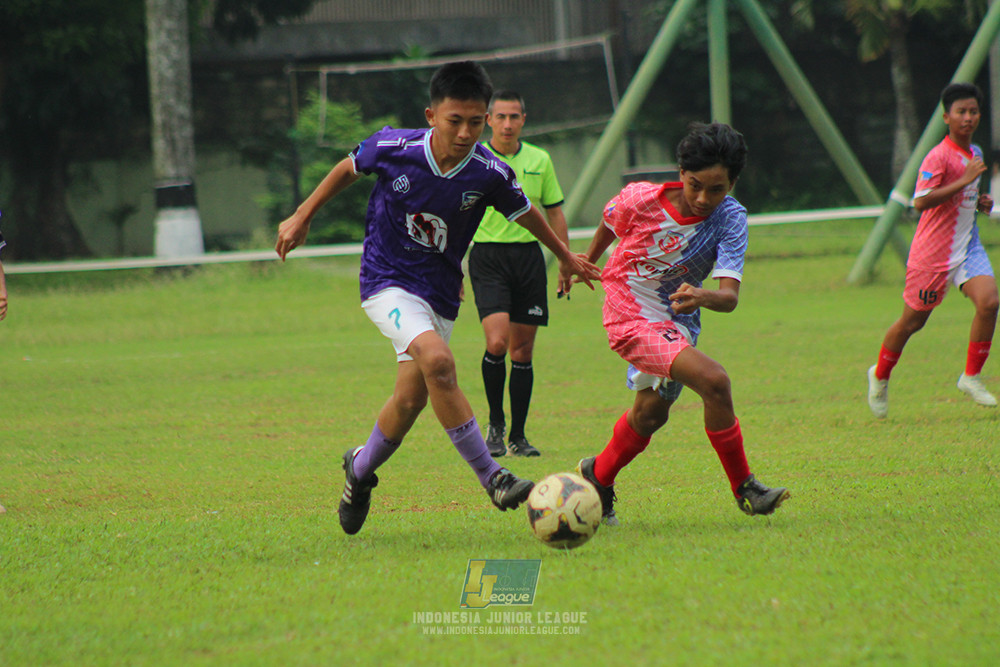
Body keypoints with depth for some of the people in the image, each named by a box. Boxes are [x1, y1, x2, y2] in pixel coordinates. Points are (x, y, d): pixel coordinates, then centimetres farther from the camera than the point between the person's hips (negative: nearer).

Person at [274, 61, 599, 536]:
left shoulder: (490, 175, -13)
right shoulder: (394, 148, -17)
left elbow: (525, 213, 8)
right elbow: (349, 168, 6)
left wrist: (567, 258, 24)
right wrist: (302, 218, 14)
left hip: (439, 294, 3)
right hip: (387, 281, -3)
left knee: (410, 400, 2)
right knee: (437, 361, -27)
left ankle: (361, 469, 34)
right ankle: (492, 479, -22)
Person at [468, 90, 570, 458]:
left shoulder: (539, 160, 8)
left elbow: (554, 213, 15)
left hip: (528, 255, 3)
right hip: (488, 257, -3)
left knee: (523, 351, 3)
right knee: (497, 341, -19)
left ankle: (518, 437, 11)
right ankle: (495, 423, -1)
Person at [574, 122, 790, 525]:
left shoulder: (730, 220, -18)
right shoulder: (640, 200, -21)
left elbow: (729, 295, -28)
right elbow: (609, 223, 4)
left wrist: (702, 296, -50)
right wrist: (585, 262, 21)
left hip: (678, 322, 5)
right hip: (630, 318, -5)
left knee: (651, 412, 24)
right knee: (714, 381, -24)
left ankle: (598, 477, 51)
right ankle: (744, 489, -12)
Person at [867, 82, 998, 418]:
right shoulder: (939, 157, -17)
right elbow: (921, 201, -29)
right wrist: (963, 182, -30)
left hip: (968, 246, 6)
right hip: (933, 251, -6)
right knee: (912, 320, 5)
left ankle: (971, 377, -4)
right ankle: (880, 377, 29)